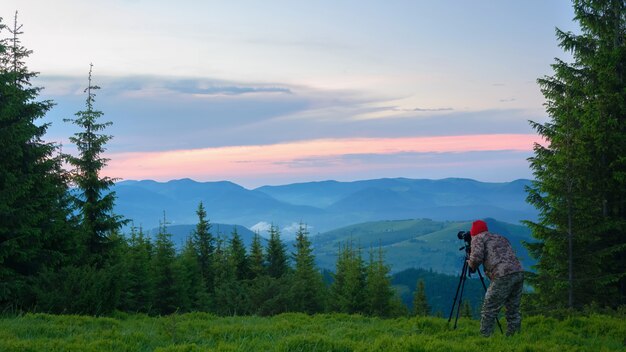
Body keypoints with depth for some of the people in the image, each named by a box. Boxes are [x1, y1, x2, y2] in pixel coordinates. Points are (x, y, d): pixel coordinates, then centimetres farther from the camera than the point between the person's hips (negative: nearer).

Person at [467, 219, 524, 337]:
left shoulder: (478, 238, 9)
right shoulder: (501, 238, 31)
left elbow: (476, 258, -6)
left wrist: (471, 265, 15)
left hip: (503, 276, -7)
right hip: (519, 273, 7)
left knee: (489, 310, -1)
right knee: (513, 309, 14)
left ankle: (484, 337, -1)